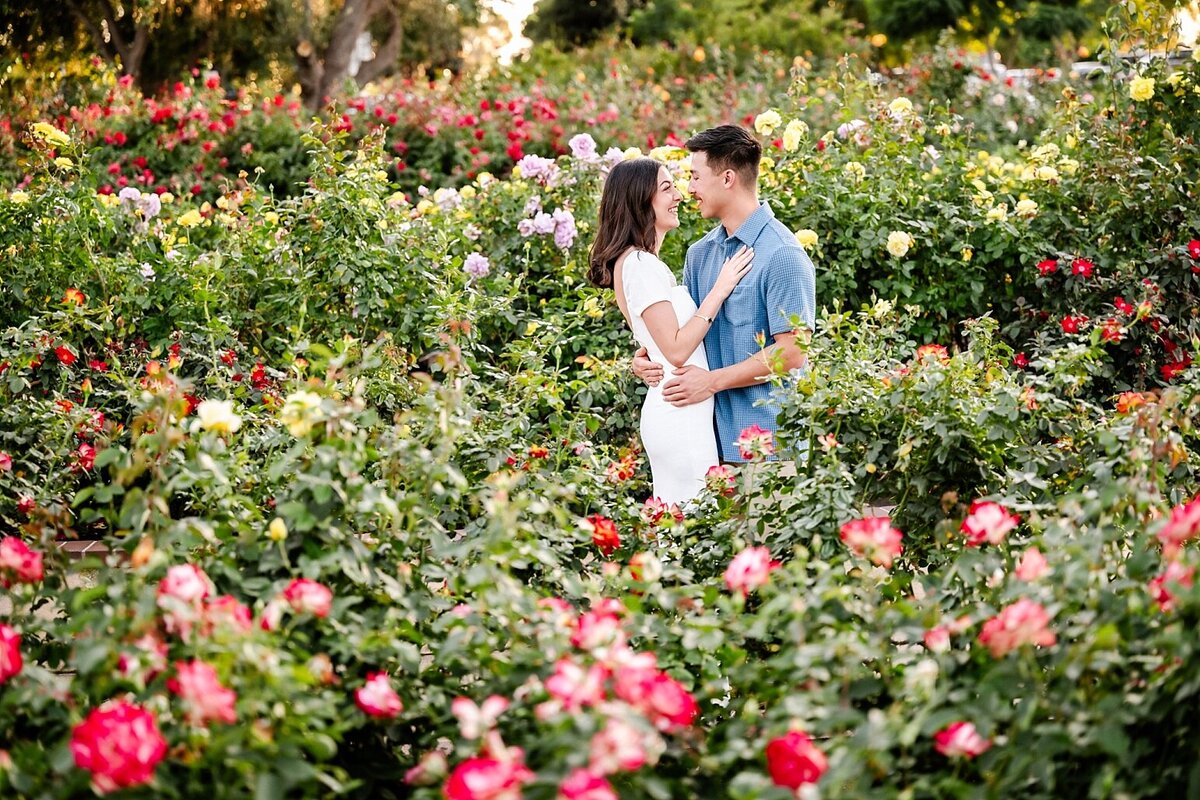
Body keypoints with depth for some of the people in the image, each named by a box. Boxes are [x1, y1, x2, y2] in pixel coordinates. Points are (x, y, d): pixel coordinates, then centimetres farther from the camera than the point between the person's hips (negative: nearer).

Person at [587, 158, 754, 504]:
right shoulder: (641, 264, -15)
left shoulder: (637, 261, 16)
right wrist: (720, 289, -15)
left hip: (666, 410, 10)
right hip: (681, 414, -10)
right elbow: (676, 350, -19)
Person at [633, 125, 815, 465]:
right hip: (712, 435, 7)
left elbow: (791, 352, -15)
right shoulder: (700, 253, 14)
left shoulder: (782, 255, -11)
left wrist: (713, 380, -15)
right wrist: (647, 356, 2)